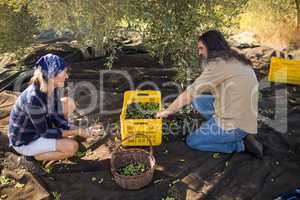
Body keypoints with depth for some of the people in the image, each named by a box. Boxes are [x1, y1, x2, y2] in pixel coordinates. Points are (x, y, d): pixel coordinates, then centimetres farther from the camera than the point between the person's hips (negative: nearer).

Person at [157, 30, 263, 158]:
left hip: (235, 124, -9)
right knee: (197, 99, 13)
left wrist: (166, 112, 1)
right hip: (246, 119, 9)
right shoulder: (237, 61, 11)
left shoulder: (218, 63, -16)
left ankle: (241, 144, 1)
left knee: (191, 141, 7)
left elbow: (189, 94, -13)